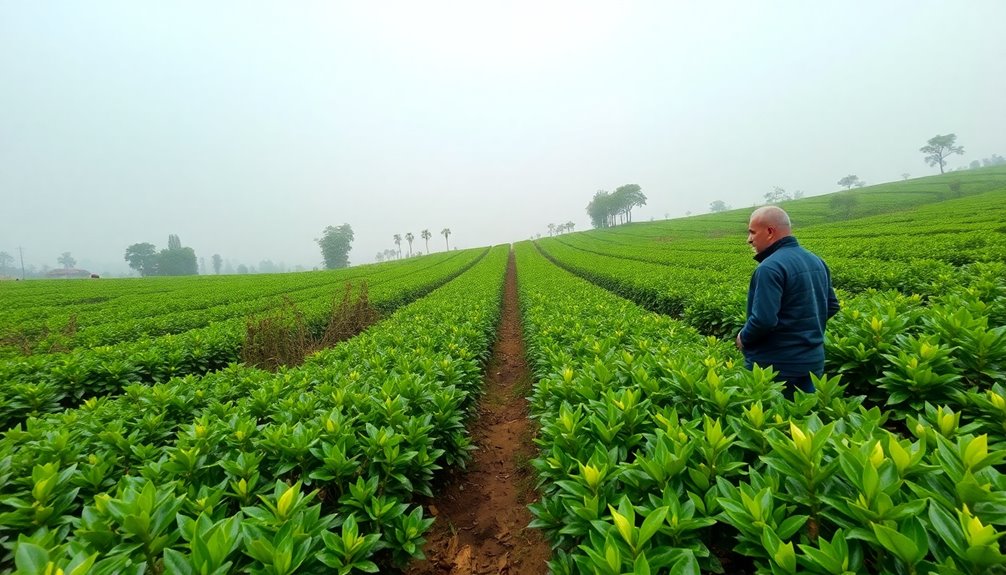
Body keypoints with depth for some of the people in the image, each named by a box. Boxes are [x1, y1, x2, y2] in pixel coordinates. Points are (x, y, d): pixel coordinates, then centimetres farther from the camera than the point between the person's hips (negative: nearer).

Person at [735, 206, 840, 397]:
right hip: (813, 362, 8)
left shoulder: (770, 268, -23)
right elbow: (832, 307, 15)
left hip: (776, 367, -8)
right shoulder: (817, 261, 7)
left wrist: (743, 338, -10)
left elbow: (764, 320, -28)